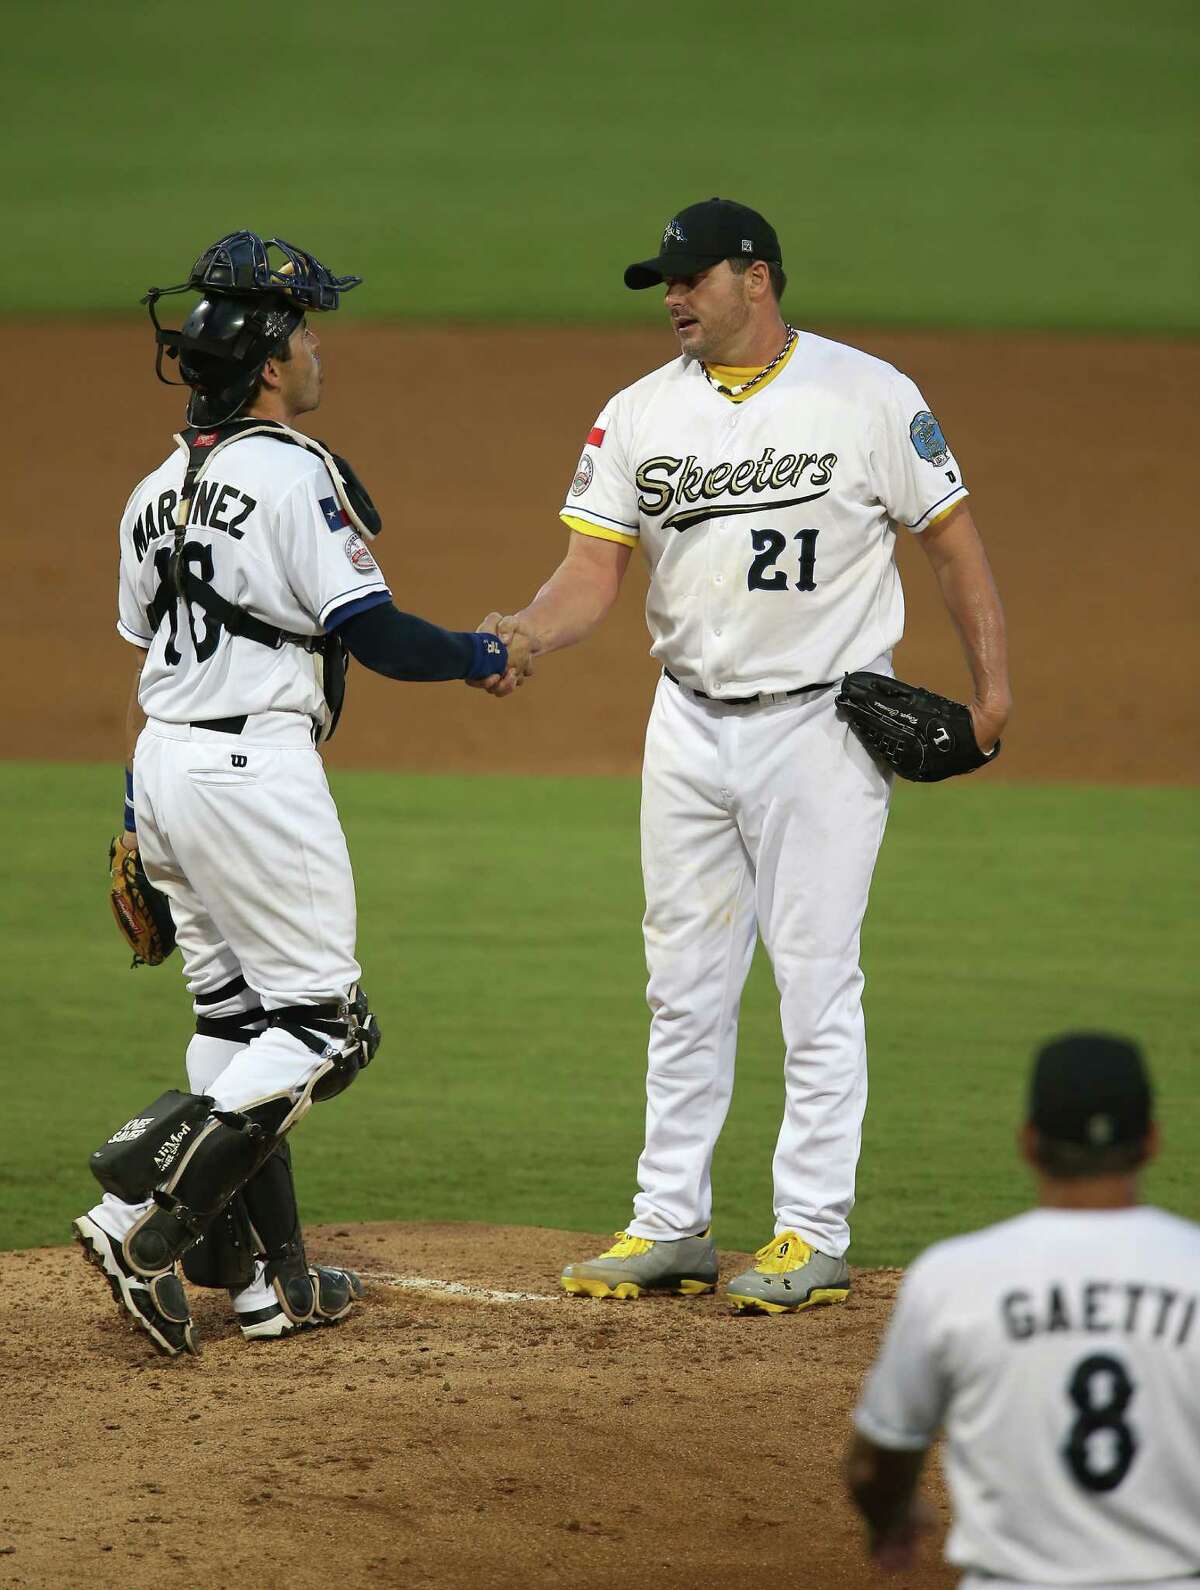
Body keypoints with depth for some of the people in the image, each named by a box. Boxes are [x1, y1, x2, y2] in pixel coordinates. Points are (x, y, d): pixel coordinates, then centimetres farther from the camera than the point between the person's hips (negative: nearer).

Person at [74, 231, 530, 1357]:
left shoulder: (158, 492, 13)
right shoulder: (295, 473, -11)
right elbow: (377, 637, -16)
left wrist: (135, 818, 22)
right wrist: (486, 657, 1)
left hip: (165, 767, 9)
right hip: (255, 768, -9)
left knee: (237, 1021, 13)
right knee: (322, 1023, -2)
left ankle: (266, 1277, 12)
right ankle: (145, 1217, -16)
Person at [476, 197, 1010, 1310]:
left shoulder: (867, 397, -5)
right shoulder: (639, 414, 6)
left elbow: (949, 534, -1)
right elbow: (593, 574, 1)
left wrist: (991, 684, -6)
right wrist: (518, 634, -19)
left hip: (822, 727, -5)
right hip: (688, 728, 5)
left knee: (816, 983, -3)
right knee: (683, 988, 9)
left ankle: (813, 1231, 3)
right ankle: (670, 1227, 16)